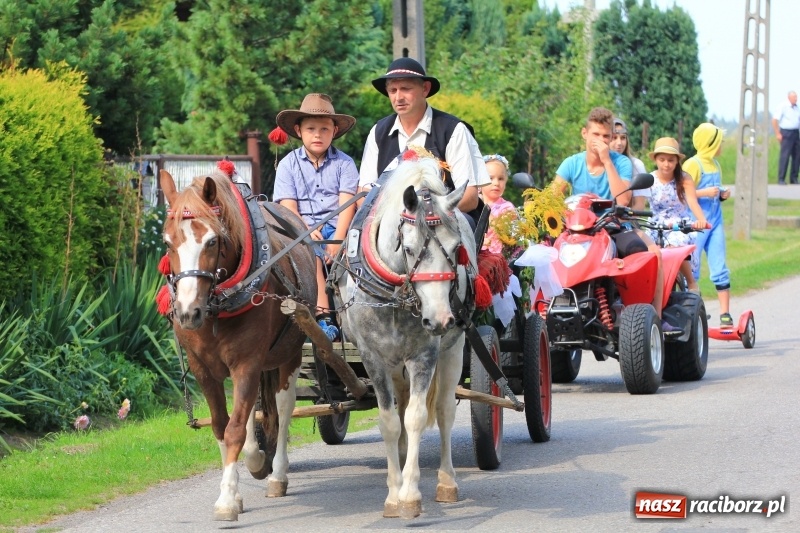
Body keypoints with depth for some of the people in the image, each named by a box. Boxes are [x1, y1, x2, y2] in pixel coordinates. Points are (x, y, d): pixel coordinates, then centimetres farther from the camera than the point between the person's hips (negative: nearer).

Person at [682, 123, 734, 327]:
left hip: (715, 222, 7)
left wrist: (722, 195, 7)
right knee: (691, 270, -2)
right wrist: (703, 193, -21)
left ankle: (725, 314, 4)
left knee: (720, 269, 3)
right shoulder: (692, 164, -9)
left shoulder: (715, 165, 14)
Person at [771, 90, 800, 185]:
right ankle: (781, 179, -5)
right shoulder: (784, 107, -7)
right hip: (786, 133, -6)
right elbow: (774, 120, -9)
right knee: (784, 156, -8)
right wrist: (778, 134, -11)